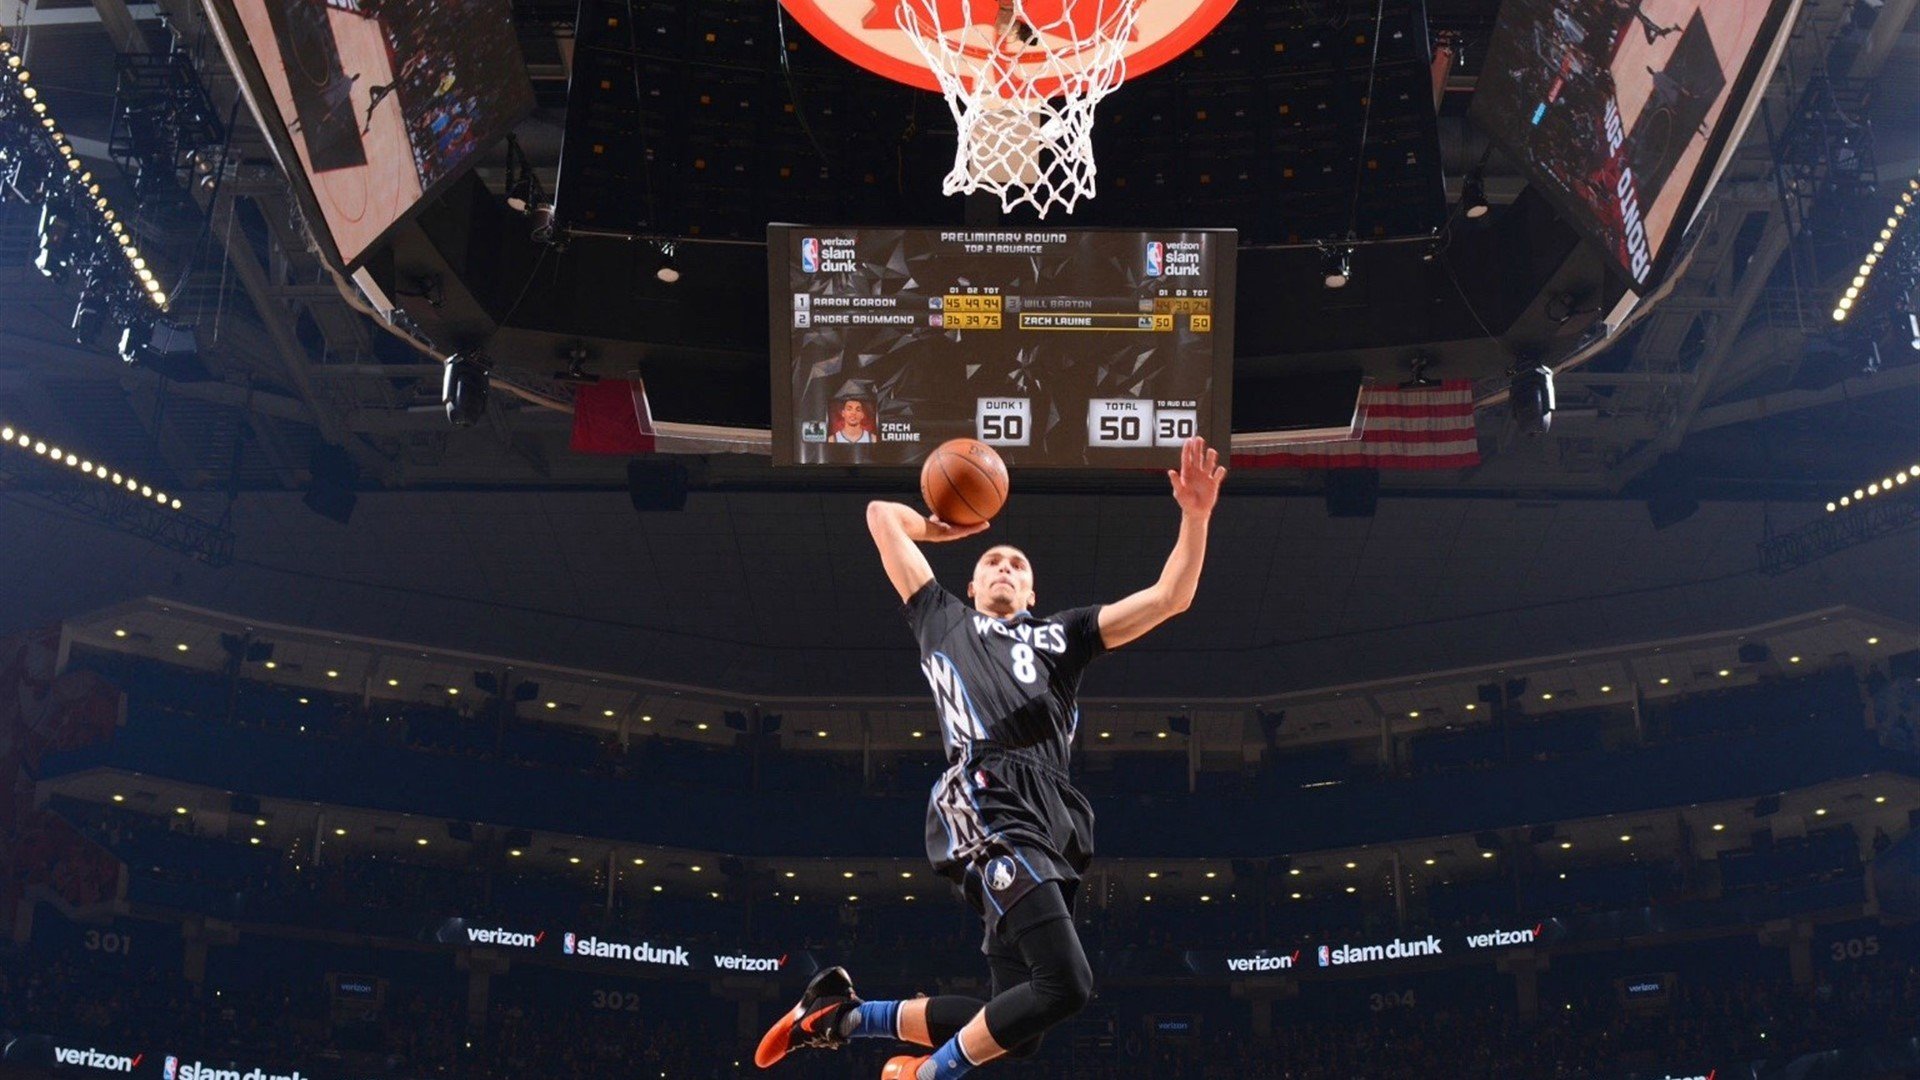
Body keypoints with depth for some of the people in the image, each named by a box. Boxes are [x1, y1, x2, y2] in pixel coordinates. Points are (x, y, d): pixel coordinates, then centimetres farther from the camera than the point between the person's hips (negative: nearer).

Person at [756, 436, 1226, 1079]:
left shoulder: (1060, 636, 32)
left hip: (1052, 822, 6)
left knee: (1015, 1028, 2)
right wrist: (936, 528, 46)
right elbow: (881, 515, 32)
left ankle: (844, 1013, 18)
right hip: (986, 804, -6)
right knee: (1066, 984, -23)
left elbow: (1170, 598, 25)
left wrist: (1196, 516, 14)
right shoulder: (942, 618, 25)